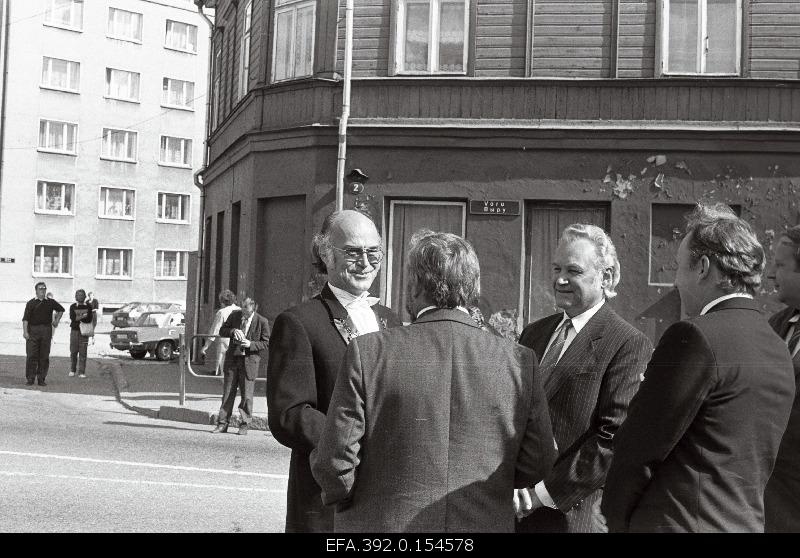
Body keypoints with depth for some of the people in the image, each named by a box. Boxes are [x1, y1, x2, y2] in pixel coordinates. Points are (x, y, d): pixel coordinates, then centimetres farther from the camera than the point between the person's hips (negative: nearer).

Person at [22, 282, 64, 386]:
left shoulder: (50, 302, 9)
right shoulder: (31, 303, 1)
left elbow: (61, 310, 27)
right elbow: (25, 318, -3)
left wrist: (57, 321, 19)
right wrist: (25, 331, -12)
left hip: (46, 330, 2)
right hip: (33, 330, -2)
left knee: (44, 356, 3)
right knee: (31, 355, -4)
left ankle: (41, 378, 9)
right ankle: (30, 378, 1)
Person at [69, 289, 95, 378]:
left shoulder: (88, 306, 5)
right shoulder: (72, 306, 6)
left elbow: (89, 319, -5)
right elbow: (72, 318, -9)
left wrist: (78, 318, -9)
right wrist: (83, 316, -16)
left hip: (84, 331, -1)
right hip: (74, 331, 1)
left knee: (83, 352, -4)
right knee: (73, 352, 2)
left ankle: (81, 372, -2)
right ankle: (72, 370, 17)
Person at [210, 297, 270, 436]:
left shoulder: (262, 322, -8)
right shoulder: (234, 315, 2)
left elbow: (266, 343, -5)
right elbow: (222, 331, 9)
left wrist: (251, 344, -20)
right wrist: (233, 331, -12)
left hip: (249, 360, -3)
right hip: (232, 358, 3)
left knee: (246, 395, 1)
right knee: (228, 392, 5)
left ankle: (244, 425, 13)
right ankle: (222, 424, 11)